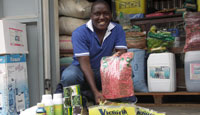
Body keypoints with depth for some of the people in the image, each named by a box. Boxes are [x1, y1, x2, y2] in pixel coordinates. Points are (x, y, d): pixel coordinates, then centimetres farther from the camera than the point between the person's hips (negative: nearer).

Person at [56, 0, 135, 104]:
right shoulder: (79, 33, -17)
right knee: (69, 76, -36)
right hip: (82, 70, -2)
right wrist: (95, 92, -36)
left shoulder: (117, 30, -5)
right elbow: (85, 64, -25)